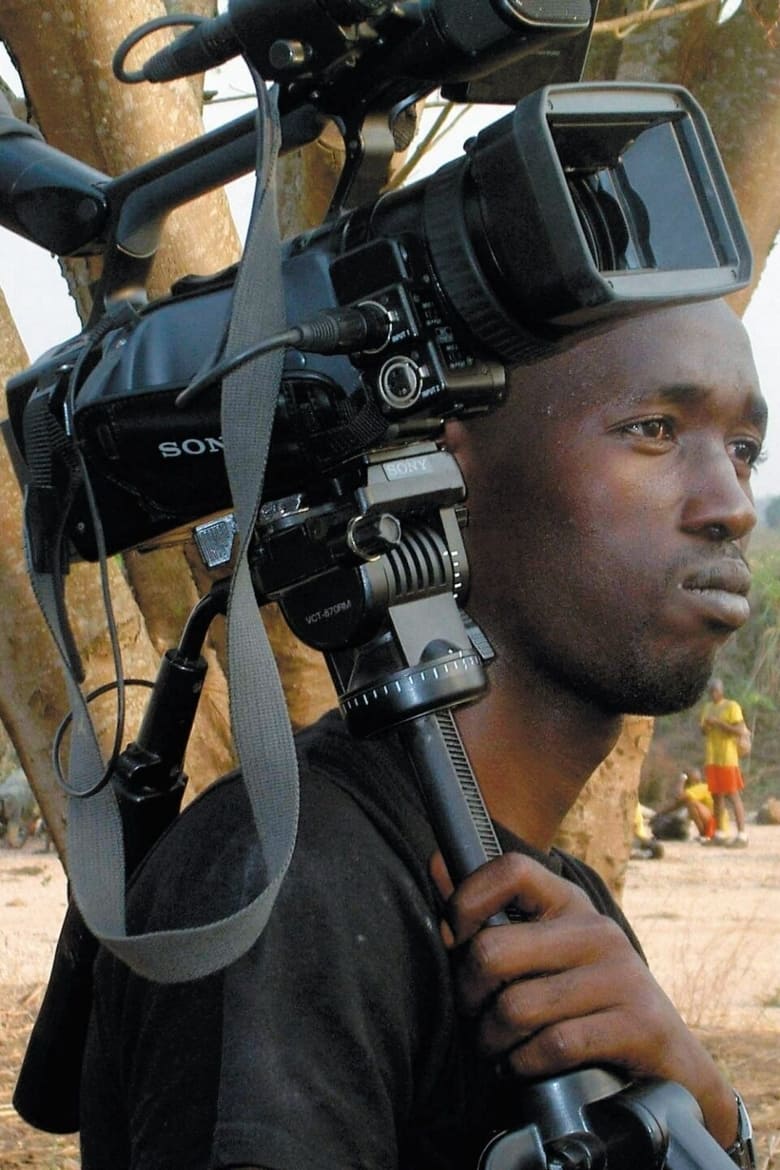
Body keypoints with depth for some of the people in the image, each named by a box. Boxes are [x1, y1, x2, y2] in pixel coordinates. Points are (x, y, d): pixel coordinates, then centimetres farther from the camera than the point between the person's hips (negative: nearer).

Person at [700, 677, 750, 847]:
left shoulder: (732, 706, -7)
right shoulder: (707, 707, 15)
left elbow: (740, 731, -15)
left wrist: (719, 723, -21)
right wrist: (705, 726, -3)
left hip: (727, 758, -7)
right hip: (711, 758, 7)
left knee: (733, 796, -8)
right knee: (717, 796, 8)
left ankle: (742, 835, -8)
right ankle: (720, 834, 14)